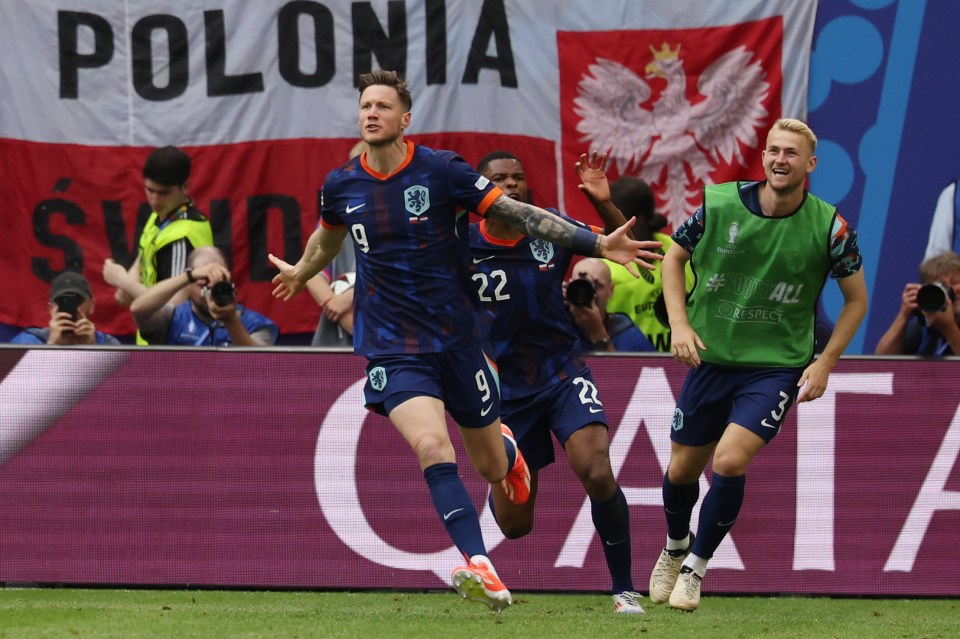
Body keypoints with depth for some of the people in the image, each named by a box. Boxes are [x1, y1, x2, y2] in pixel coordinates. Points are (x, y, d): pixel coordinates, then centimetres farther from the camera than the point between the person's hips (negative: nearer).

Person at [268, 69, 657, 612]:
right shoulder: (342, 185, 0)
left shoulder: (442, 171, -9)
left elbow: (520, 214, -8)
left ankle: (507, 447, 52)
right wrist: (300, 274, 43)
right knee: (433, 447, -25)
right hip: (392, 350, 0)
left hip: (456, 339, 0)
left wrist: (596, 243, -15)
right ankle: (481, 568, -30)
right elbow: (328, 238, 24)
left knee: (491, 467, 12)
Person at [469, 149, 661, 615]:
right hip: (503, 383, 0)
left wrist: (604, 204, -16)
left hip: (562, 372, 0)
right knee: (514, 525, 5)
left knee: (597, 473, -25)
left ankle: (624, 589, -11)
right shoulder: (463, 246, -11)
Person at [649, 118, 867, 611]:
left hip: (778, 366, -2)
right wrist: (679, 324, -5)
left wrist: (825, 363, -5)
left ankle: (696, 566, 1)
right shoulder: (720, 204, -8)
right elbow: (674, 257, 8)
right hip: (711, 358, 2)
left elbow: (856, 298, 2)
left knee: (729, 461, -20)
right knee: (682, 469, 11)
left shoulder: (829, 226, -11)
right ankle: (675, 546, 44)